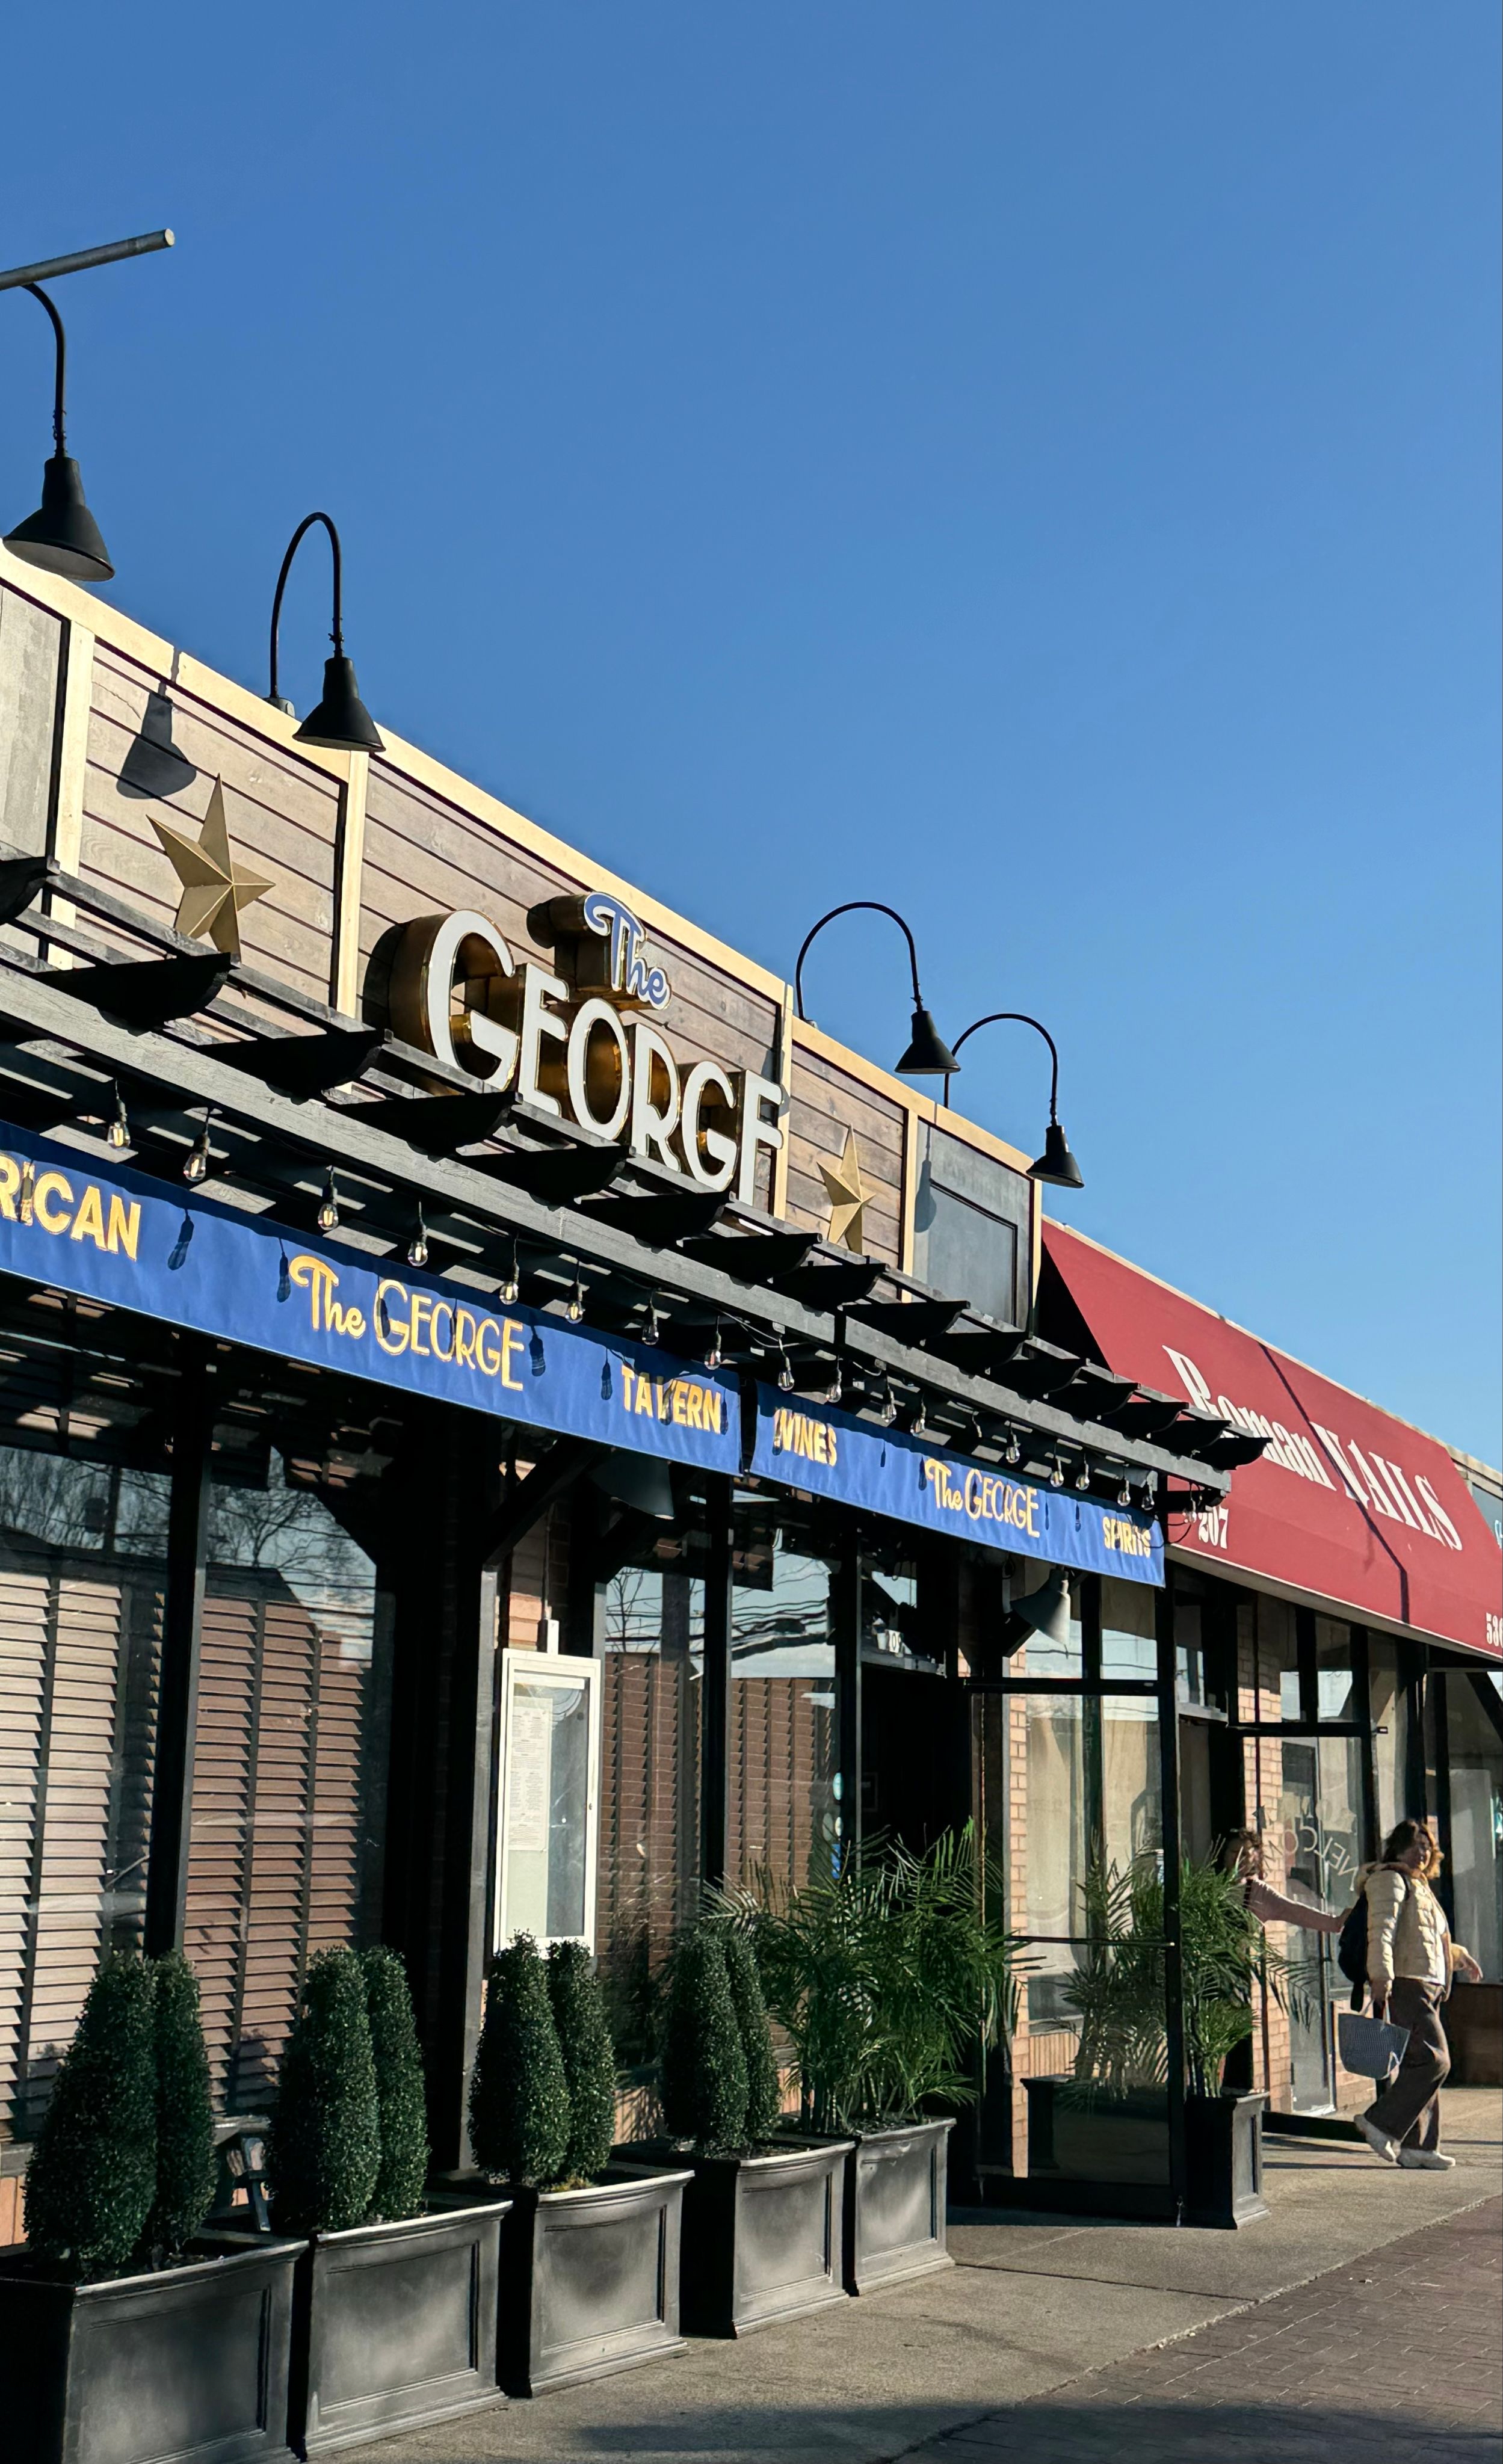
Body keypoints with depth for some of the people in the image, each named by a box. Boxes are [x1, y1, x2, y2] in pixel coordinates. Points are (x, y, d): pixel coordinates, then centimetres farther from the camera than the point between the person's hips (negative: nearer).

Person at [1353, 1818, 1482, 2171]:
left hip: (1428, 1986, 10)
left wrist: (1459, 1956, 37)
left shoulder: (1420, 1886, 26)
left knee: (1419, 2064, 7)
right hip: (1405, 1984, -10)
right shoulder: (1390, 1880, -4)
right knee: (1434, 2059, -15)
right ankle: (1381, 2123, -11)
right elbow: (1381, 1929, -17)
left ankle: (1418, 2147, 9)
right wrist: (1381, 1974, -27)